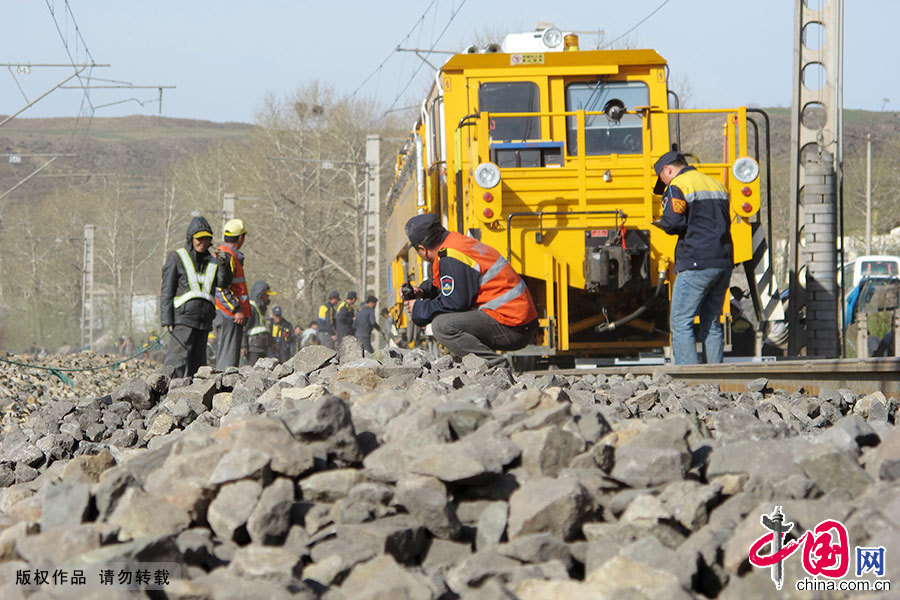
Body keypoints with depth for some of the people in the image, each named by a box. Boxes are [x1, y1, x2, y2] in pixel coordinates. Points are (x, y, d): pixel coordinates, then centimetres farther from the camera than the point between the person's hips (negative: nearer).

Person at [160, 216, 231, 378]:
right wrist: (167, 320, -10)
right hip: (183, 318, -6)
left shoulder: (212, 262, 18)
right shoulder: (176, 258, 3)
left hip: (204, 321, 6)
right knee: (178, 360, -17)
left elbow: (223, 282, 1)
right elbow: (167, 291, -1)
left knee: (197, 363, 5)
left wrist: (223, 264, -17)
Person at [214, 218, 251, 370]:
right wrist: (237, 310, -21)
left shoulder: (226, 255, 19)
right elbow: (220, 289, -22)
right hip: (230, 317, -11)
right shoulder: (227, 256, -15)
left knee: (224, 356, 13)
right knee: (228, 359, -11)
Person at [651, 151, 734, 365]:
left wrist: (661, 224, 4)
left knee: (680, 322, -3)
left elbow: (673, 222, -16)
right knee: (711, 324, 13)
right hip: (724, 263, 8)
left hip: (697, 264, -8)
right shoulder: (717, 184, 21)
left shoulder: (677, 186, -4)